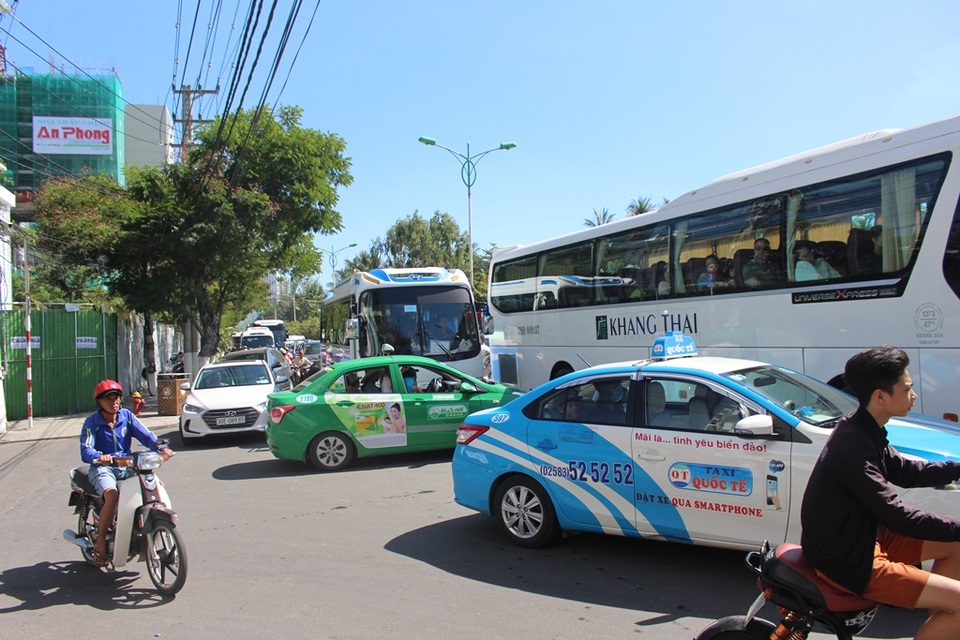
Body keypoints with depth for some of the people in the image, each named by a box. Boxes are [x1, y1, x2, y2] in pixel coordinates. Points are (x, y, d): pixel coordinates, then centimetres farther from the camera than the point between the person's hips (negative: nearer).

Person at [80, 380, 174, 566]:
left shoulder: (126, 416, 6)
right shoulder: (92, 422, -4)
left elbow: (145, 435, -6)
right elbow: (85, 450, -18)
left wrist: (161, 447, -26)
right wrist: (99, 457, -41)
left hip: (127, 466, 4)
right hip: (102, 468, -4)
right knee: (112, 495, -33)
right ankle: (100, 542, -13)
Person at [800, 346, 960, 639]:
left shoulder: (863, 430, 4)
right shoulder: (853, 445, -27)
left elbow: (904, 470, 16)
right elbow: (894, 514, -27)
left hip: (862, 536, 10)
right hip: (846, 560, -10)